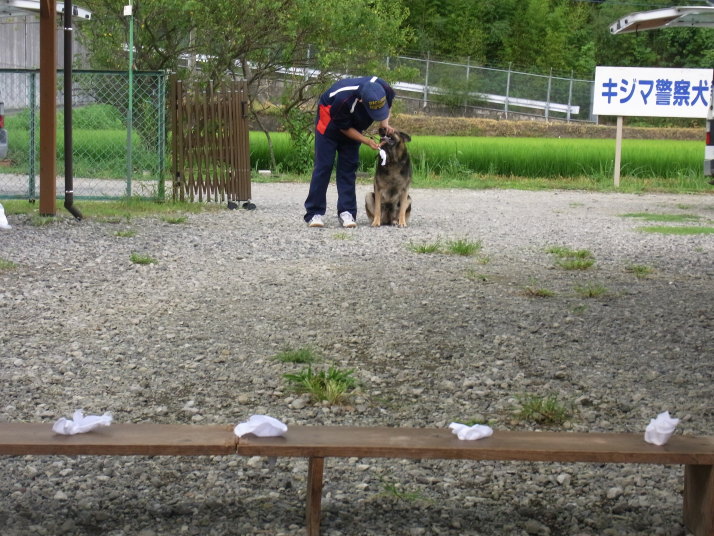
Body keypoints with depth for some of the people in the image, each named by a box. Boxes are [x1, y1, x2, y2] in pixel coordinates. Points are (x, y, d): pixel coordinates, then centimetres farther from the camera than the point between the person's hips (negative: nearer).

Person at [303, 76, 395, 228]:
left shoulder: (385, 90, -28)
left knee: (348, 167, -2)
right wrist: (367, 141, -28)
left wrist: (385, 123, -19)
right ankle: (314, 213, -7)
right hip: (330, 121, -5)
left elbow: (387, 107, -2)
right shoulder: (343, 100, -43)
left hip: (354, 125, 5)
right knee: (324, 165, -9)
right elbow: (345, 128, -24)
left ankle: (347, 212, -3)